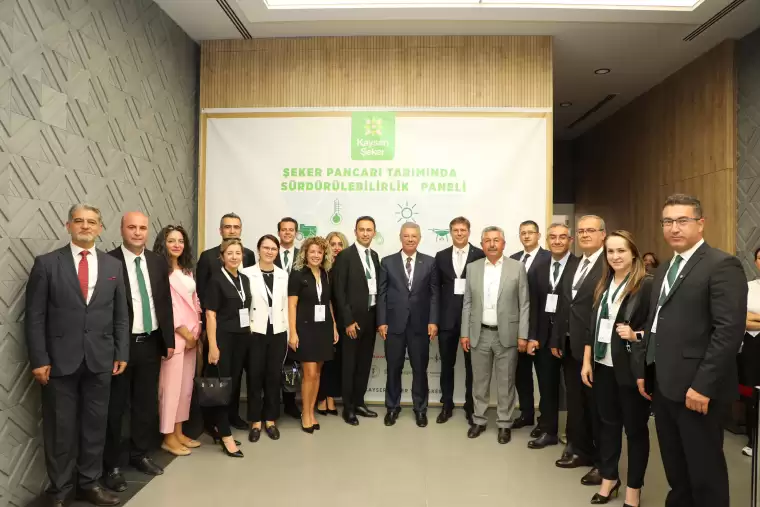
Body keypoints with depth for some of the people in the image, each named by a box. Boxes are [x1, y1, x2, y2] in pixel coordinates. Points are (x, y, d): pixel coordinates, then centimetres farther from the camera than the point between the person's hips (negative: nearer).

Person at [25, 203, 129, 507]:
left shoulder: (113, 266, 7)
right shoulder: (47, 263, -2)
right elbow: (35, 317, -3)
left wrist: (122, 353, 4)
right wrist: (39, 359, -8)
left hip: (101, 359, 3)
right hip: (60, 360, -2)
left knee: (95, 425, 12)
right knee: (60, 429, 8)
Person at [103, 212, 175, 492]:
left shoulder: (158, 262, 6)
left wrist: (169, 340, 7)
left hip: (151, 343, 5)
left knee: (147, 403, 15)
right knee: (115, 407, 8)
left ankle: (140, 454, 33)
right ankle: (112, 465, 23)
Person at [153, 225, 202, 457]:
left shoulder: (187, 271, 14)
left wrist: (197, 331, 5)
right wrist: (185, 333, -12)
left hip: (192, 334, 8)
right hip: (174, 334, -7)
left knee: (186, 385, 11)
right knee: (171, 386, -2)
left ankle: (178, 432, 23)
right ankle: (168, 437, 10)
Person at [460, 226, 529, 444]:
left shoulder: (517, 268, -3)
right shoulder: (472, 268, 4)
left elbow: (524, 304, -2)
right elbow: (467, 304, 6)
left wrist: (523, 335, -7)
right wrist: (465, 333, 3)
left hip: (507, 334, -2)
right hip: (479, 334, 2)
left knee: (505, 382, 8)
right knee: (479, 381, 12)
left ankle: (504, 424, 22)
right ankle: (479, 420, 27)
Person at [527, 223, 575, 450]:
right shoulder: (538, 267, 7)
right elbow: (533, 304, 5)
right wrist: (532, 336, 0)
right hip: (545, 334, 4)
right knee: (546, 384, 12)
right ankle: (547, 426, 28)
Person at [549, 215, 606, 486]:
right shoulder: (572, 266, 13)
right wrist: (556, 339, 11)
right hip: (570, 345, 7)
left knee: (597, 405, 7)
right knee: (575, 402, 17)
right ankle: (580, 450, 33)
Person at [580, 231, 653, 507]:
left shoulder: (647, 284, -12)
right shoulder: (603, 285, 8)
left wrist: (636, 336, -25)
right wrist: (587, 361, 8)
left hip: (631, 368, -5)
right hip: (603, 366, 6)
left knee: (635, 426, 10)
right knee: (607, 423, 16)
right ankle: (609, 478, 33)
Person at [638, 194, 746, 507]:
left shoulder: (722, 265, -11)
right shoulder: (664, 269, 15)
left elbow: (729, 330, -19)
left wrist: (703, 386, -21)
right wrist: (644, 371, 14)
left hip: (697, 390, -7)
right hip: (663, 386, 7)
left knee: (704, 472, 8)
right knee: (675, 471, 19)